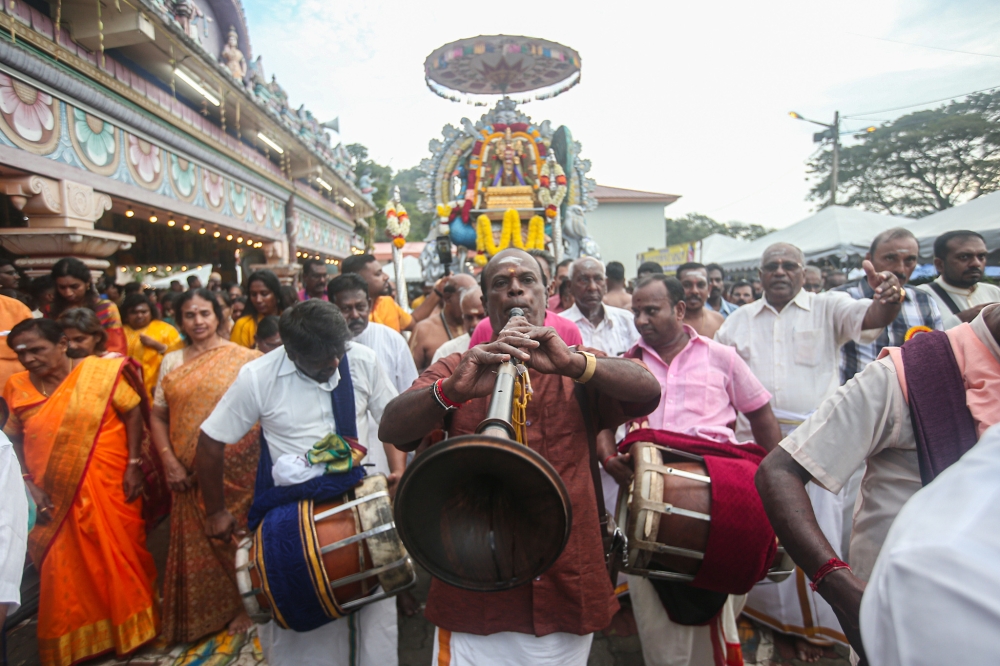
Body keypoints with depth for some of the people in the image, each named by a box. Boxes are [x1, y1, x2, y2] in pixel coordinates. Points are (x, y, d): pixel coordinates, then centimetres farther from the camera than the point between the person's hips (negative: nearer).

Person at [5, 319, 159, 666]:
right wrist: (28, 484, -5)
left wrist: (134, 465, -10)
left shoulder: (101, 371, -9)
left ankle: (131, 629, 33)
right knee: (64, 570, 11)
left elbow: (133, 414, -5)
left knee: (119, 557, 10)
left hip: (108, 488, -2)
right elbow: (13, 440, 6)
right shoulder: (17, 387, 0)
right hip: (55, 497, 3)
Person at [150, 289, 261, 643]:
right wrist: (169, 461, -4)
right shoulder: (171, 362, 7)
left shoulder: (244, 358, -5)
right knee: (195, 539, 13)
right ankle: (199, 613, 33)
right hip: (190, 473, 4)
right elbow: (158, 416, 7)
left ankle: (243, 605, 28)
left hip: (234, 468, -3)